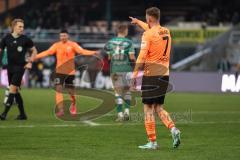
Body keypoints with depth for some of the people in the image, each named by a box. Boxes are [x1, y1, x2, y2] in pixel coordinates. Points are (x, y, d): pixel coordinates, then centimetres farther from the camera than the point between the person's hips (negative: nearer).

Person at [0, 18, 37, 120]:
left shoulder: (25, 39, -3)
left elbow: (34, 50, 10)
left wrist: (30, 62, 0)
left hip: (20, 67, -4)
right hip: (10, 67, 4)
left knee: (12, 88, -14)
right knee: (15, 91, 8)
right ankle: (22, 114, 18)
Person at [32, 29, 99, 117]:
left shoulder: (73, 45, -2)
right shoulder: (56, 45, 2)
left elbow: (82, 51, -13)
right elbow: (48, 52, -6)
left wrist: (93, 53, -27)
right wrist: (36, 57, -17)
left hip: (70, 72, -1)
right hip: (59, 71, 1)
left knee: (71, 91, 6)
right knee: (58, 89, -13)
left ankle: (73, 106, 36)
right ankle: (60, 110, -13)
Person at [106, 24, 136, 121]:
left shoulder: (110, 42, 2)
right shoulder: (128, 43, -6)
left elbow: (109, 57, 4)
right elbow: (132, 57, -10)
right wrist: (134, 60, 11)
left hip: (115, 70, 1)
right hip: (126, 69, -1)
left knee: (118, 92, 5)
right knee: (127, 91, 16)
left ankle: (120, 114, -1)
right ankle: (127, 111, 6)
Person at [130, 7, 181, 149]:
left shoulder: (148, 34, -10)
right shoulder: (166, 32, 11)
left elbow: (142, 56, -13)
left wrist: (135, 74, -7)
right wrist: (138, 22, 47)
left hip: (151, 74, -7)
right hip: (165, 74, 7)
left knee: (148, 109, 0)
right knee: (159, 108, 15)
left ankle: (152, 142, -1)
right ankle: (173, 129, -8)